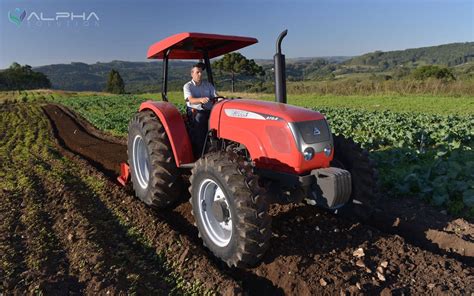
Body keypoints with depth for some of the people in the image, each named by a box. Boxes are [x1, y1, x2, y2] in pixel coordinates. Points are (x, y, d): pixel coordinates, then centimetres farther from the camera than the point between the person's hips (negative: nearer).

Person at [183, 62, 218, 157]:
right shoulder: (187, 86, 6)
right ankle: (199, 152, -34)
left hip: (209, 111, 4)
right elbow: (191, 100, -12)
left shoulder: (208, 85, 19)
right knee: (199, 119, -36)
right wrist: (201, 100, -34)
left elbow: (216, 96, 8)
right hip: (195, 112, -3)